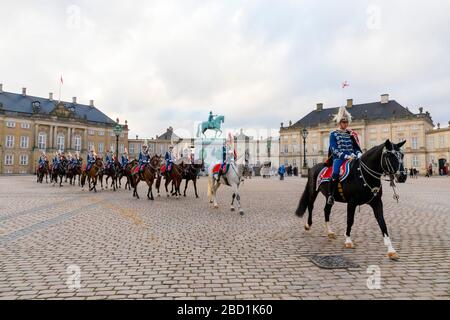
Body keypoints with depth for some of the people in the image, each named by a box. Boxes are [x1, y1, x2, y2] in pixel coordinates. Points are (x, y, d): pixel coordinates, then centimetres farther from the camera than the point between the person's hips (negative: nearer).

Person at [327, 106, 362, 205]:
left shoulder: (351, 134, 19)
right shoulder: (333, 134, 6)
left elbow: (356, 147, 17)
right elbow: (334, 149, -4)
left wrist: (359, 154, -6)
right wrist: (345, 156, -16)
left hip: (352, 158, 5)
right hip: (339, 158, -5)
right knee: (335, 173, -32)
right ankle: (331, 195, -21)